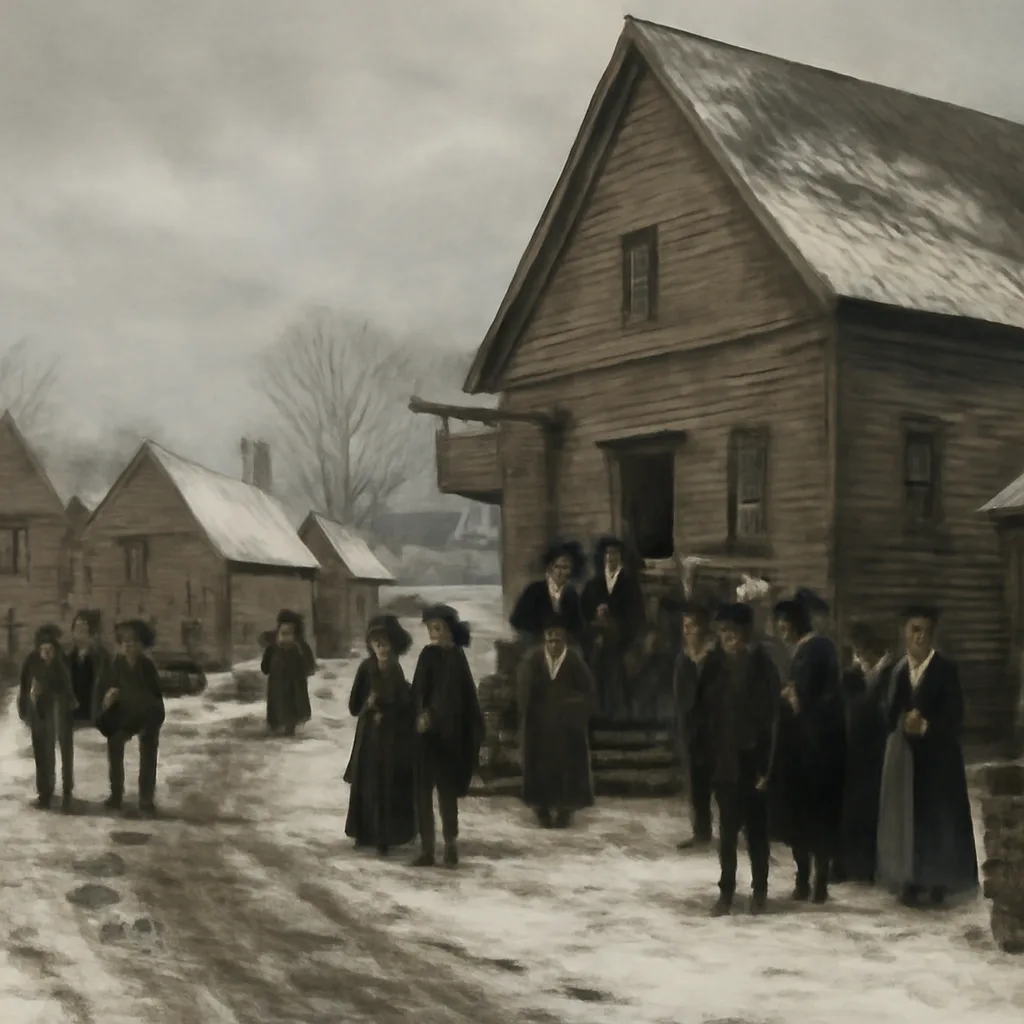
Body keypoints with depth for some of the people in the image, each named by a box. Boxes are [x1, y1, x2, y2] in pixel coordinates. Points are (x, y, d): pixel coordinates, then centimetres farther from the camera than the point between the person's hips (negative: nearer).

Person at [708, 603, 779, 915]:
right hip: (726, 762, 4)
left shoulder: (762, 667, -9)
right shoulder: (721, 665, 5)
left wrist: (767, 767, -15)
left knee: (756, 831, 7)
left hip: (752, 763, -4)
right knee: (727, 831, 8)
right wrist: (711, 758, 2)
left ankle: (759, 890, 18)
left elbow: (772, 718, -11)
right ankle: (726, 890, 15)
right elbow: (713, 713, 7)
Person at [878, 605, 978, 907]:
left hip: (939, 756, -3)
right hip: (907, 755, 3)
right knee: (910, 817, 2)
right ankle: (913, 881, 9)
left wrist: (926, 726, -22)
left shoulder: (946, 669, -5)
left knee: (941, 818, 0)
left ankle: (940, 882, 9)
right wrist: (903, 725, -10)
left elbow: (955, 717, -10)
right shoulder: (898, 670, 7)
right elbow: (892, 714, 9)